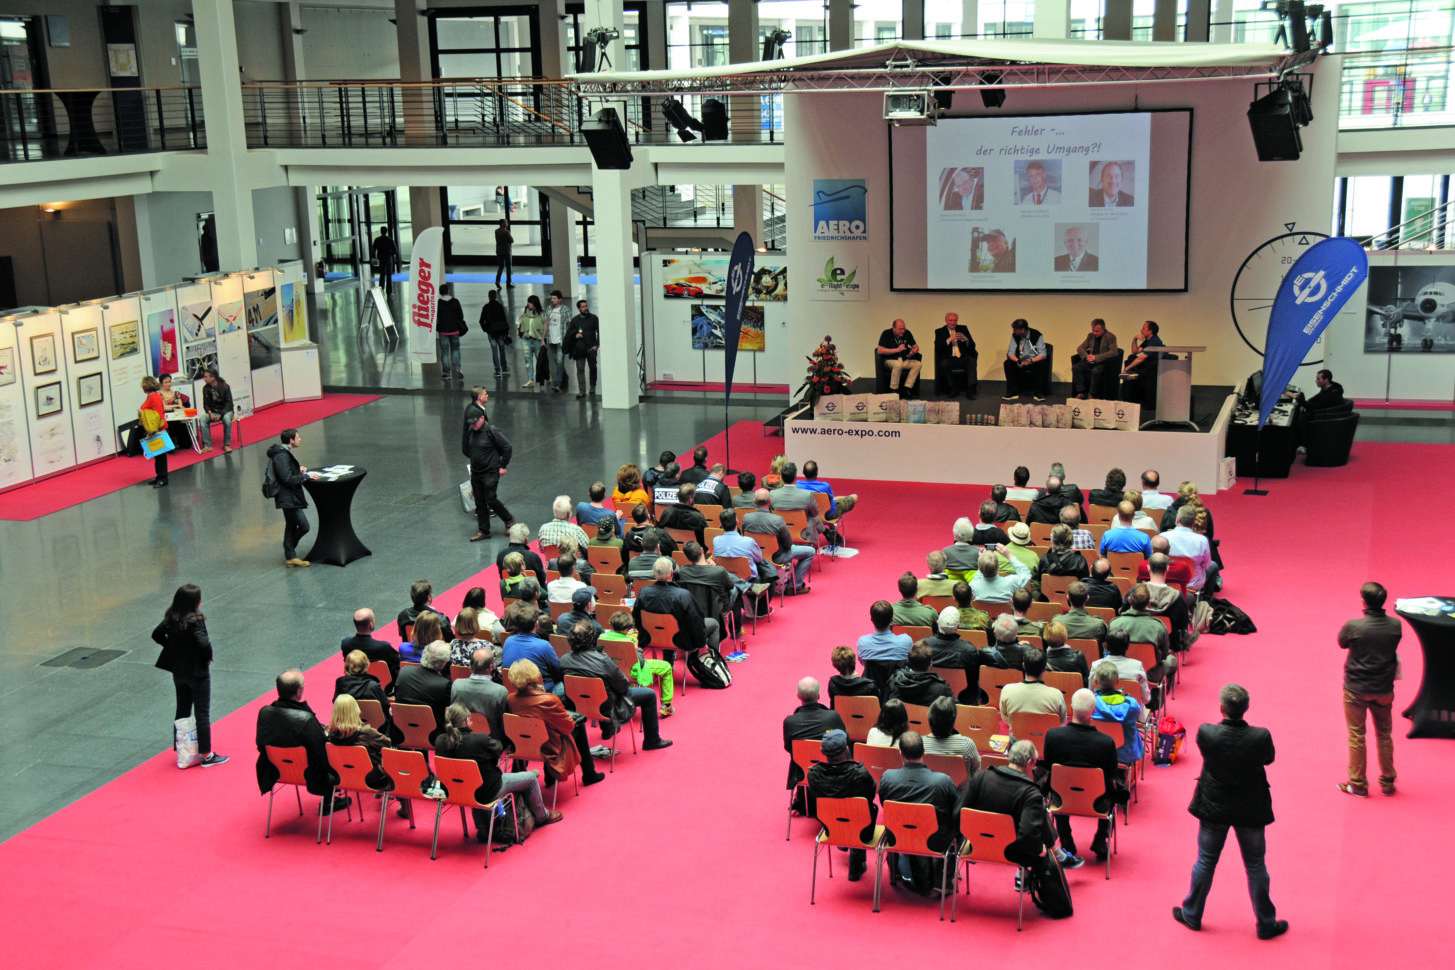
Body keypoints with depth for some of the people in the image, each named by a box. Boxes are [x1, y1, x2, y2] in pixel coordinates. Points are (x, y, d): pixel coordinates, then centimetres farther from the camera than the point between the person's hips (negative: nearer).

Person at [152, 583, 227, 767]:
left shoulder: (170, 619, -2)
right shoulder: (195, 621, -23)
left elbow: (156, 635, 8)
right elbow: (204, 643, -32)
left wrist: (173, 647, 10)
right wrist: (208, 657, -14)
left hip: (178, 671, 7)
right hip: (197, 671, -7)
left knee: (182, 710, 18)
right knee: (202, 713, 3)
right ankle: (206, 755, 9)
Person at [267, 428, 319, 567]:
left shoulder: (284, 453, 12)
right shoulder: (282, 456, -22)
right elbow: (288, 479, -25)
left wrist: (298, 470, 11)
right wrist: (306, 476, -17)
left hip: (289, 498, 11)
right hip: (288, 498, -11)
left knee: (291, 526, 15)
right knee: (303, 526, -6)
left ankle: (290, 557, 22)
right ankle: (290, 556, 10)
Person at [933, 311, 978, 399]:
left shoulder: (963, 329, 16)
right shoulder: (940, 331, 9)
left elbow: (972, 346, 10)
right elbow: (938, 348, -6)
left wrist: (966, 339, -12)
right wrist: (949, 340, -17)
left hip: (963, 358, 1)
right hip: (950, 359, -1)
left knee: (972, 361, -30)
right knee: (944, 363, -34)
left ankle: (970, 391, -35)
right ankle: (954, 389, -18)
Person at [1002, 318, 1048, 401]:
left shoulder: (1037, 335, -13)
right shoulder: (1014, 336, -4)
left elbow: (1042, 354, -17)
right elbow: (1011, 353, -7)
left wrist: (1031, 360, -36)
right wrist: (1018, 361, -28)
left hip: (1034, 361, -3)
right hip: (1020, 363, 3)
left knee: (1043, 363, -34)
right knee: (1008, 363, -25)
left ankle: (1038, 393, -27)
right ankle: (1013, 393, -24)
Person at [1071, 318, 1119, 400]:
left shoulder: (1110, 337, -4)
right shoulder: (1091, 336, 14)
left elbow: (1113, 352, -17)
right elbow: (1080, 348, 14)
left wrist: (1096, 357, -22)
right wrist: (1087, 356, -9)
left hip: (1103, 363, -6)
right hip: (1091, 362, 6)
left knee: (1095, 371, -38)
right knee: (1075, 368, -19)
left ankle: (1091, 394, -24)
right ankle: (1081, 393, -17)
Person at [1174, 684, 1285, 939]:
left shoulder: (1206, 734, -24)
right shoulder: (1261, 737, -23)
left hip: (1214, 808, 0)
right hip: (1250, 810, 0)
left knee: (1205, 862, 17)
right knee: (1255, 866, 15)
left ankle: (1192, 915, 32)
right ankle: (1266, 924, 27)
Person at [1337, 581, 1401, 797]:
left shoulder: (1354, 626, -21)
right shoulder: (1395, 625, -11)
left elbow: (1342, 643, -2)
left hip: (1356, 690, -3)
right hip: (1384, 690, 3)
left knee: (1356, 736, 10)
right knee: (1384, 735, 19)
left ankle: (1358, 784, 19)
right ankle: (1388, 782, 29)